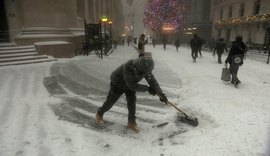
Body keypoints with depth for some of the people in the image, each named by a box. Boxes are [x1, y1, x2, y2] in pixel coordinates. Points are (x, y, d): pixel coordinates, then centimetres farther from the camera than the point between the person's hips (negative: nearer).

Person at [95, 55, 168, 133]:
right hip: (117, 84, -4)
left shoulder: (146, 69, -26)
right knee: (111, 101, 6)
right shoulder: (128, 68, -44)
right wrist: (148, 88, -33)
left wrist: (160, 93, -34)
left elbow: (152, 81, -23)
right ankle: (99, 114, 35)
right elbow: (133, 86, -41)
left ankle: (131, 122, 10)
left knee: (132, 101, -8)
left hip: (130, 84, 4)